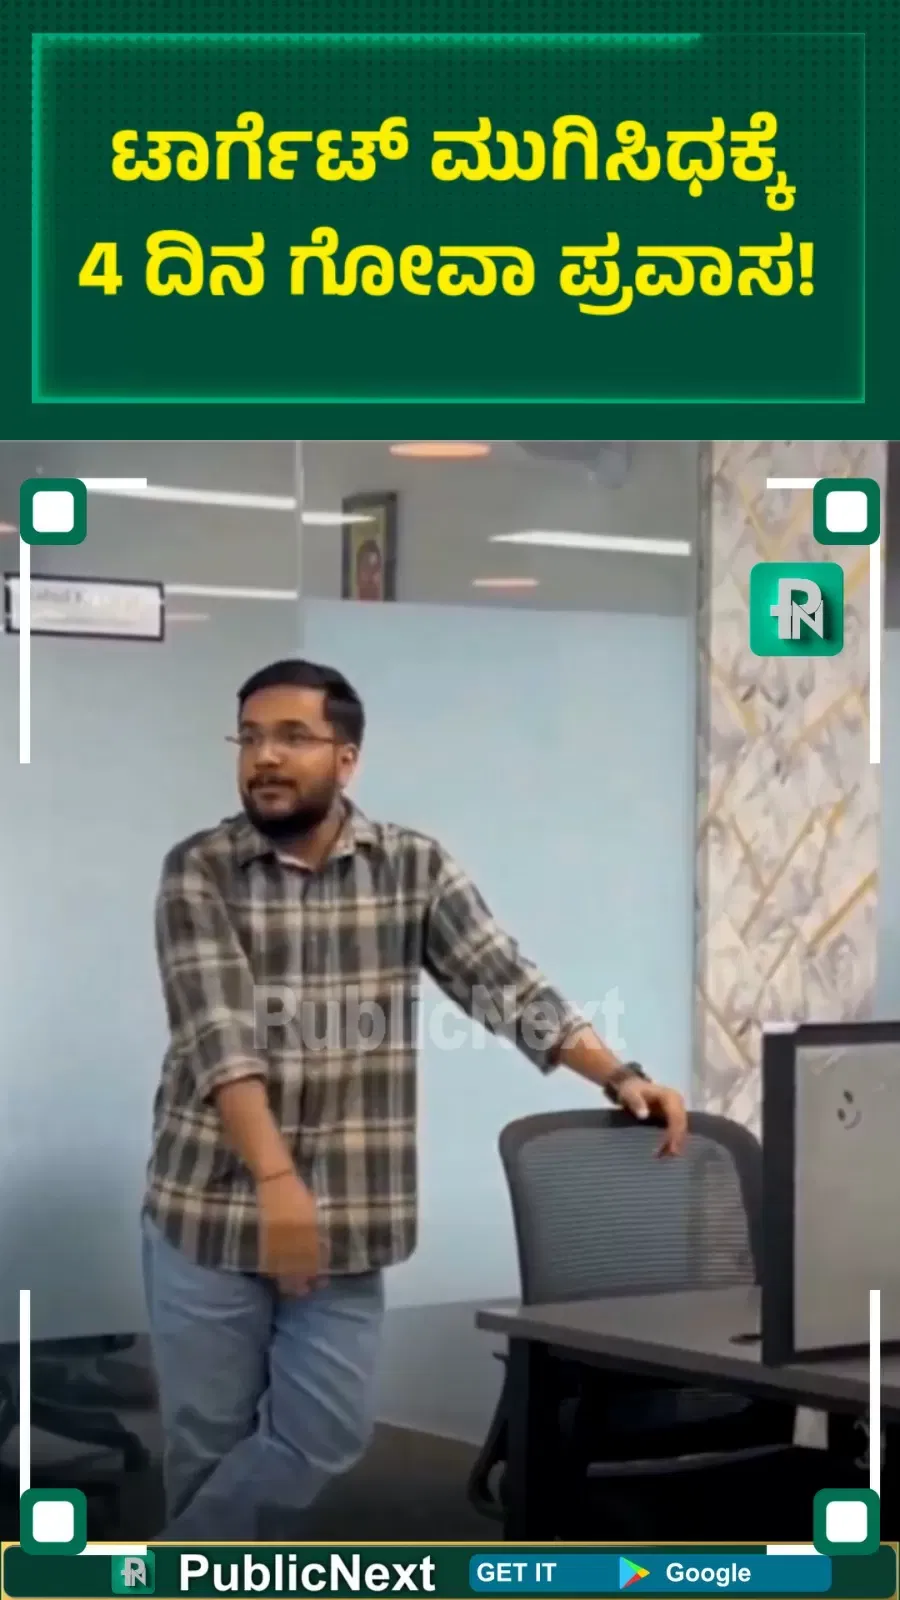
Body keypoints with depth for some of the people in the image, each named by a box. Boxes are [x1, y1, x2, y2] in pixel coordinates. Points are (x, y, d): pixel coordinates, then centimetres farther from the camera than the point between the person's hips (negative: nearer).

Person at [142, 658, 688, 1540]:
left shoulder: (415, 866, 2)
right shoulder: (197, 872, -5)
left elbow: (506, 984, -2)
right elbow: (216, 1034, -16)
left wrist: (619, 1076, -15)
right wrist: (276, 1179, -28)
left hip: (346, 1221, 2)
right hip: (209, 1207, -2)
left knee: (322, 1438, 2)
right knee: (205, 1441, 6)